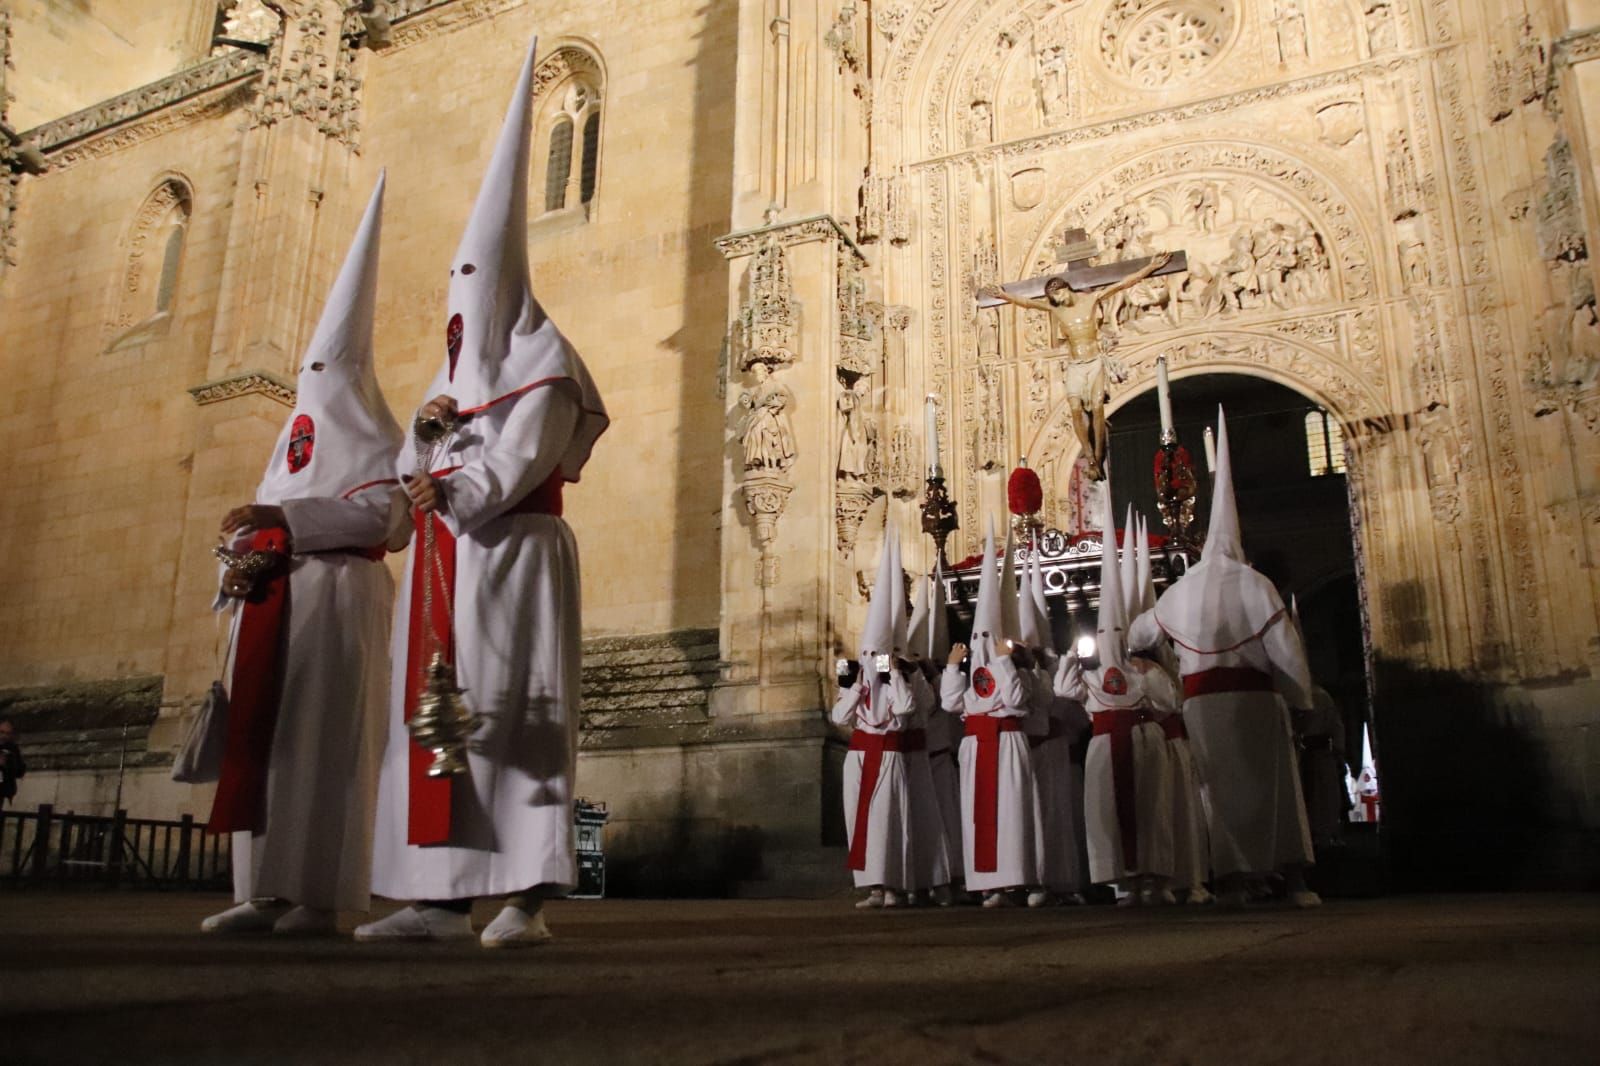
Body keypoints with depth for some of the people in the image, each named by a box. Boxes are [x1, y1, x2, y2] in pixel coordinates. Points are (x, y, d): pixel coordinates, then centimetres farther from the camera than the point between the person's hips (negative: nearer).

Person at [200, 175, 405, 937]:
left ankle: (319, 897, -7)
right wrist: (243, 563, 2)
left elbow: (382, 511, -15)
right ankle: (267, 892, 6)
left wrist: (283, 516, -20)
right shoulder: (296, 435, 25)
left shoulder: (369, 435, 2)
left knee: (320, 742, -10)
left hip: (335, 594, -8)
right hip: (273, 601, 8)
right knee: (258, 740, 3)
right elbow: (273, 518, 23)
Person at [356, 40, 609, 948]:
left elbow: (516, 464, -16)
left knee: (512, 718, -10)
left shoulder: (543, 367, -3)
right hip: (450, 563, 8)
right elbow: (418, 472, 17)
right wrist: (425, 431, -1)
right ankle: (445, 898, 6)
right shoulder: (459, 367, 22)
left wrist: (446, 490, -9)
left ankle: (529, 900, -6)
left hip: (513, 555, -8)